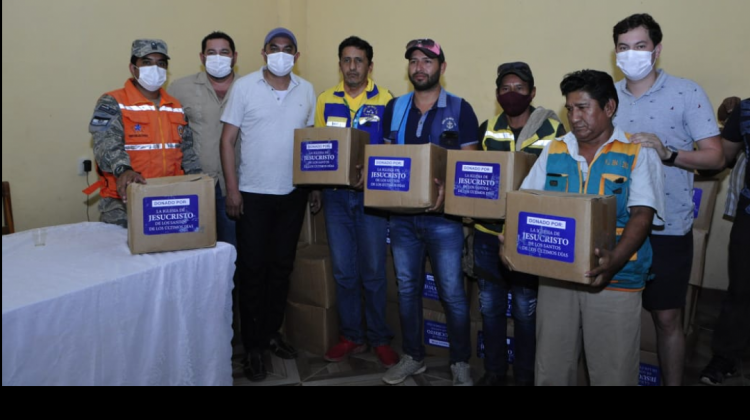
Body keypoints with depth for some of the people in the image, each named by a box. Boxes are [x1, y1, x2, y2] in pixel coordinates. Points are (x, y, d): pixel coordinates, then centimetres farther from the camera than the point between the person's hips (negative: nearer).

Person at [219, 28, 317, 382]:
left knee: (282, 266, 11)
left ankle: (271, 332, 28)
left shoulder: (306, 90, 7)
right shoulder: (244, 86, -3)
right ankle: (253, 346, 15)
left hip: (293, 194, 3)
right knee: (252, 269, 2)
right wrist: (232, 189, -9)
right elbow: (228, 140, -3)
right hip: (253, 193, -3)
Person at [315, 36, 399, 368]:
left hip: (372, 193, -3)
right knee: (343, 271, 9)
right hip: (336, 194, 3)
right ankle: (351, 336, 24)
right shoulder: (326, 100, 9)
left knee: (373, 271, 4)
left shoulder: (385, 100, -1)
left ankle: (380, 339, 20)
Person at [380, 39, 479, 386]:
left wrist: (448, 189, -23)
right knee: (407, 287, 13)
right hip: (401, 214, 4)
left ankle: (460, 363, 21)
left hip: (442, 215, -4)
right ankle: (412, 357, 30)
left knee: (452, 292, 2)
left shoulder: (460, 110, -3)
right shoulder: (394, 108, 9)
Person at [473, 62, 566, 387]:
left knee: (526, 308, 8)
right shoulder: (486, 129, 6)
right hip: (488, 231, 4)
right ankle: (493, 370, 30)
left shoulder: (553, 130, -4)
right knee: (490, 304, 12)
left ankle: (525, 376, 26)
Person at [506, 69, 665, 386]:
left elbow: (642, 215, -11)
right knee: (551, 369, 12)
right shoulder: (553, 151, 9)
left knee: (612, 373, 7)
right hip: (555, 276, 3)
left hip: (615, 282, -3)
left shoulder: (639, 154, -1)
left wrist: (615, 261, -27)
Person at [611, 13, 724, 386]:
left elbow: (715, 157, -6)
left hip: (667, 229, -3)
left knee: (667, 318, 6)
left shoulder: (687, 93, -3)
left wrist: (667, 153, -22)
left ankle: (673, 383, 24)